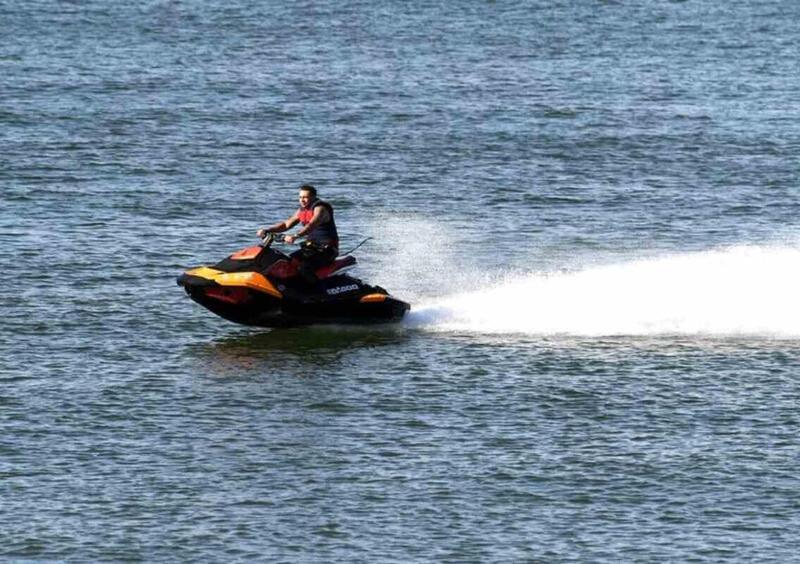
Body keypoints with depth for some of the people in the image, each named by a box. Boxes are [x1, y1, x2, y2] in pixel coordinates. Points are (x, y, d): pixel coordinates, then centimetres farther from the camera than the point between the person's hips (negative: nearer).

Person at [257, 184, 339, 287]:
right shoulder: (302, 210, 12)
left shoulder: (320, 209, -16)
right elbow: (287, 224, 16)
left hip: (327, 249, -9)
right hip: (311, 246, 9)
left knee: (303, 268, -31)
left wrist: (295, 236, -50)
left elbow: (312, 225, -34)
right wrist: (267, 230, 2)